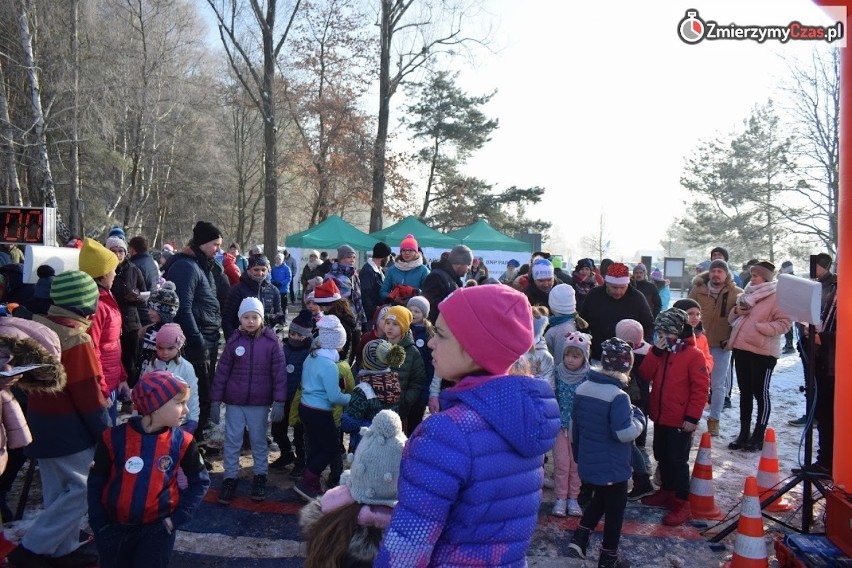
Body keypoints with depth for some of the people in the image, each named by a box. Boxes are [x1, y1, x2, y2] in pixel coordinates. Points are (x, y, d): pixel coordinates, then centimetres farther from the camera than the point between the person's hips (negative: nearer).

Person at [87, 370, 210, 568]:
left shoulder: (181, 442, -11)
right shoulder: (114, 438, -13)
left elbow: (200, 481, 1)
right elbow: (96, 483, 0)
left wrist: (179, 518, -6)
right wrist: (99, 525, -2)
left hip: (158, 528, -1)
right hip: (114, 527, 1)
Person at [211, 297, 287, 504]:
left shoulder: (271, 341, -7)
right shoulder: (234, 341, -4)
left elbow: (279, 373, -7)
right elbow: (222, 372, 0)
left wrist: (279, 402, -11)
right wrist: (215, 401, -1)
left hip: (260, 403, -1)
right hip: (234, 402, 1)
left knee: (259, 441, 13)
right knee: (232, 441, 8)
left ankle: (260, 476, 29)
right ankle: (230, 479, 23)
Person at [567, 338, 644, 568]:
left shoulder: (582, 388, -1)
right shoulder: (618, 396, -23)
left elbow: (574, 425, 9)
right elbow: (625, 433, -26)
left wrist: (577, 452, 22)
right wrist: (638, 416, -7)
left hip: (588, 462, 7)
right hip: (612, 466, -6)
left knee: (600, 499, 27)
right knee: (615, 508, 12)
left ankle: (579, 538, 20)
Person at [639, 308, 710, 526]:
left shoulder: (693, 355, -14)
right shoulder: (661, 351, 7)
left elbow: (700, 388, -15)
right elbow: (646, 374, -1)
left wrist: (692, 417, -16)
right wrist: (656, 351, -13)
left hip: (681, 421, -7)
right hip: (660, 418, 7)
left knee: (678, 461, -2)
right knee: (662, 457, 19)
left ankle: (682, 504, 8)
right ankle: (666, 492, 35)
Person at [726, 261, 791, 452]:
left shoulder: (776, 296, -9)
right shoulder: (748, 293, 13)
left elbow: (784, 323, -15)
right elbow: (732, 319, 21)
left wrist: (760, 327, -25)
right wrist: (736, 311, -1)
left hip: (763, 351, -7)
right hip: (741, 347, 7)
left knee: (760, 393, 3)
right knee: (745, 392, 13)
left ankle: (759, 436, 13)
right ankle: (744, 434, 23)